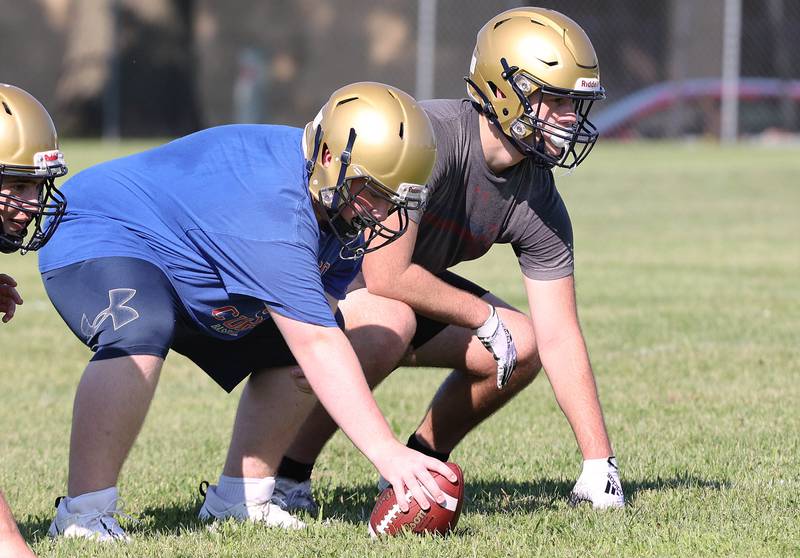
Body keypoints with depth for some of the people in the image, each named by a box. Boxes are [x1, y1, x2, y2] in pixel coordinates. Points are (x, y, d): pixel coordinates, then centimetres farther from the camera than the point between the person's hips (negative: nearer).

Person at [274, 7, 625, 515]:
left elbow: (559, 338, -8)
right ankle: (284, 473, -23)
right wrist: (484, 316, -18)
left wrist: (599, 462, -13)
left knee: (522, 348, -7)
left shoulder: (538, 203, -10)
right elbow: (386, 277, -33)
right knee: (389, 322, -37)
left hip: (402, 286, 8)